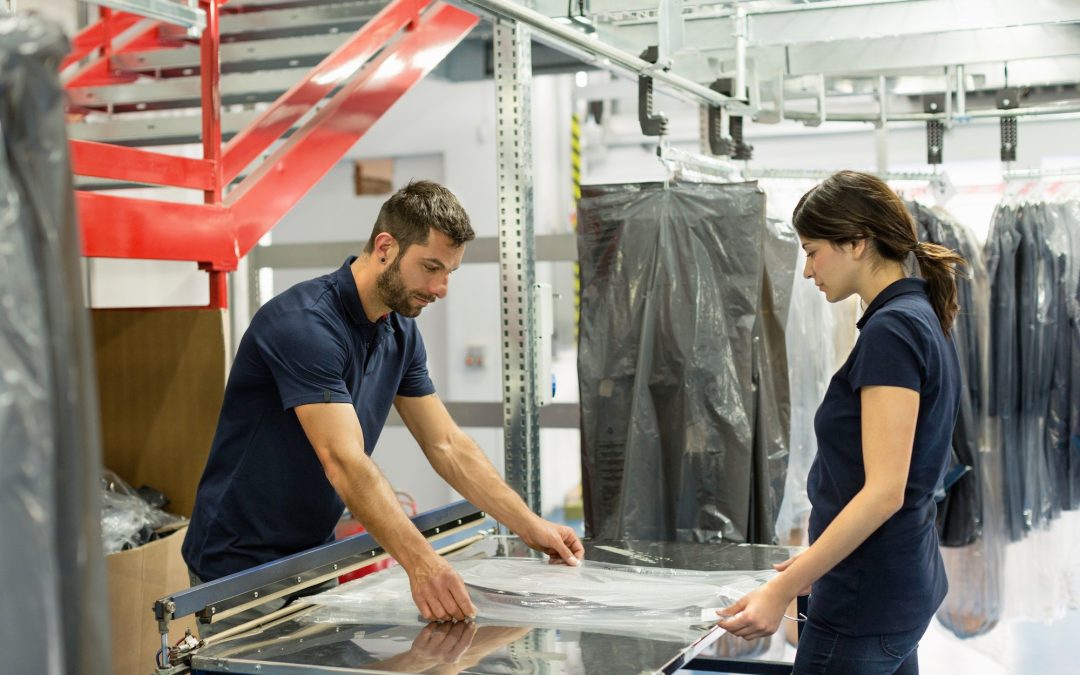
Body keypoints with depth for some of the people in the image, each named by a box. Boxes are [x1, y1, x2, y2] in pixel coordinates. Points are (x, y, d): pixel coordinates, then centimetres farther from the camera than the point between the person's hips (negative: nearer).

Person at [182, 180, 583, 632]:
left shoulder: (400, 334, 2)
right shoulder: (304, 323, -25)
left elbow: (447, 445, 5)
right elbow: (344, 463, -35)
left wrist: (530, 527, -3)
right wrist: (421, 563, -45)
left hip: (312, 557, 8)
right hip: (239, 570, -8)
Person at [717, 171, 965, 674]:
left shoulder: (890, 329, -19)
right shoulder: (917, 318, 10)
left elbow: (883, 491, -25)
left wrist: (782, 590, -25)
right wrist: (819, 561, 22)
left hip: (867, 597, -10)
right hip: (901, 582, 10)